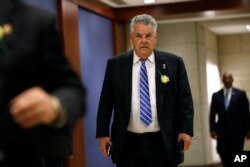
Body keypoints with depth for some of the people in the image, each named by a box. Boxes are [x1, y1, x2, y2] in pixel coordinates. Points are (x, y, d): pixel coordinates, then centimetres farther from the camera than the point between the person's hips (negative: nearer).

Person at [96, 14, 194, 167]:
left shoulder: (173, 63, 2)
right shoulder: (115, 64, 4)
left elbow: (184, 99, 3)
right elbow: (106, 101, 7)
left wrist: (186, 130, -6)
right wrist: (103, 133, 3)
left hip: (163, 143, 0)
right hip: (128, 144, 0)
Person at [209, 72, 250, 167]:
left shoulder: (241, 94, 4)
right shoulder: (216, 95, 8)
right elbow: (212, 114, 7)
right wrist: (212, 129, -2)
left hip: (237, 131, -1)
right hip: (222, 131, 1)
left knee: (236, 156, 0)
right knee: (223, 154, -4)